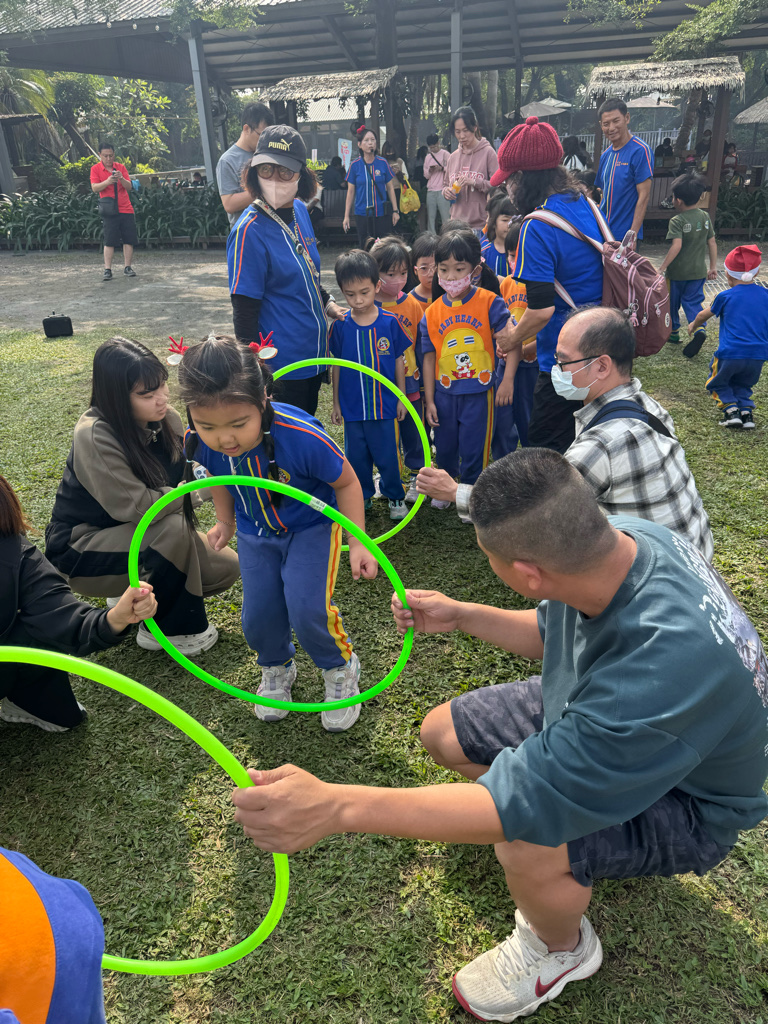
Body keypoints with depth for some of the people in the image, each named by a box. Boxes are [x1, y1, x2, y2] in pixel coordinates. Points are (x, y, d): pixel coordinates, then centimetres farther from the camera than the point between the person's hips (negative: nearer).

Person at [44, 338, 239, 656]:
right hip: (82, 551, -7)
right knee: (175, 528, -33)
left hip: (136, 537, 7)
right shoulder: (93, 436, -29)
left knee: (226, 567, -7)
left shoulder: (166, 418, -9)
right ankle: (167, 629, -10)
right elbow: (135, 506, -34)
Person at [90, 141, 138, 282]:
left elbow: (129, 187, 2)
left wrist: (121, 179, -18)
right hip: (109, 211, -3)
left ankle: (127, 267, 10)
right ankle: (107, 270, -7)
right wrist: (107, 182, -25)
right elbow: (95, 188, -8)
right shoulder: (95, 169, 3)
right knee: (109, 241, -7)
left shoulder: (121, 167, 9)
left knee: (129, 240, 2)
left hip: (126, 209, 3)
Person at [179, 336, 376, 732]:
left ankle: (340, 669, 18)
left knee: (308, 610, -16)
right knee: (258, 616, 2)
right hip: (256, 533, 4)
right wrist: (225, 522, 4)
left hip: (311, 526, -4)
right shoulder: (201, 442, -24)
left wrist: (358, 543, -23)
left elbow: (346, 481, -20)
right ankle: (276, 669, 38)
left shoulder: (301, 436, -37)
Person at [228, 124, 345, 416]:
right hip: (281, 365, -8)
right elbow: (244, 313, -19)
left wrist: (326, 302, 15)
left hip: (314, 352, 8)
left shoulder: (299, 211, 4)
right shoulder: (250, 231, -19)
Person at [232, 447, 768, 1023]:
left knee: (527, 846, -33)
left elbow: (527, 805, -39)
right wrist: (461, 617, -3)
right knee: (441, 734, 4)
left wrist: (335, 807, -42)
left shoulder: (669, 658, -44)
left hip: (687, 796, -6)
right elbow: (551, 633, 2)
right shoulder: (612, 536, -21)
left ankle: (564, 949, 4)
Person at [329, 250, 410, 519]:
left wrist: (401, 398, 4)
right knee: (356, 456, 13)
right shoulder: (340, 326, -5)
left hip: (385, 405, -1)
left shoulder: (390, 322, -8)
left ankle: (395, 496, 29)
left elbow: (399, 361, 1)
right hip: (352, 407, 2)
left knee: (388, 455, 8)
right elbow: (337, 366, 4)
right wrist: (336, 403, 7)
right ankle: (363, 495, 33)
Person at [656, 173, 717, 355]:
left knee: (672, 302, 15)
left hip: (677, 272, -5)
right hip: (698, 272, 5)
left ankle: (673, 332, 31)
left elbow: (676, 246, -27)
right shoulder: (705, 217, 4)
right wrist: (713, 267, 13)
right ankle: (699, 329, -15)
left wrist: (662, 268, -24)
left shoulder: (677, 221, -15)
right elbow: (712, 243, 7)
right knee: (693, 301, 10)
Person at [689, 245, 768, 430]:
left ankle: (731, 409, -2)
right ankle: (746, 410, 3)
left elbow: (704, 315, 17)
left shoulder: (725, 296, 0)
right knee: (742, 384, 25)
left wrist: (694, 326, 37)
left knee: (718, 382, 18)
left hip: (730, 354, -4)